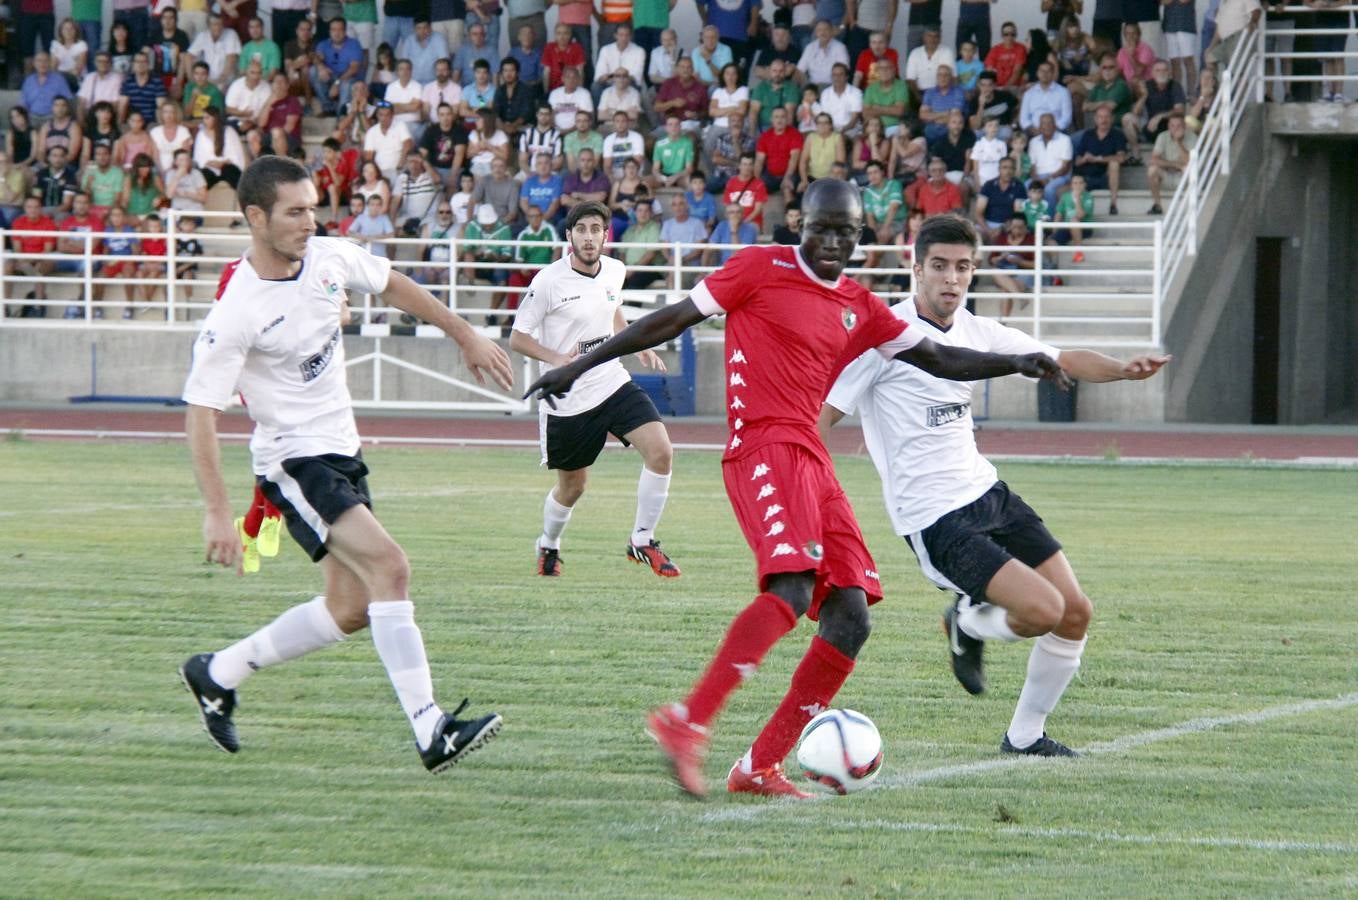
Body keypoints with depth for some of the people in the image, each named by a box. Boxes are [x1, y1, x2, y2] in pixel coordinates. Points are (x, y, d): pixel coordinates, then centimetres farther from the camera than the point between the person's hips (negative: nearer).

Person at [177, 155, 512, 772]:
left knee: (350, 610, 9)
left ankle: (216, 675, 26)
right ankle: (430, 732, -26)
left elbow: (394, 287, 19)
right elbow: (200, 412, -19)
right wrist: (217, 511, -23)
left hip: (342, 452, 8)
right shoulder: (237, 311, -21)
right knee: (389, 566, -23)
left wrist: (466, 338, 25)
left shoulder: (331, 258, -2)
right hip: (292, 460, -8)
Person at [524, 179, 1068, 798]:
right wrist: (579, 367, 4)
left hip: (812, 460, 8)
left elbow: (937, 359, 26)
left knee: (850, 618, -2)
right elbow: (674, 319, 4)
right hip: (763, 450, -8)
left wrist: (1015, 364, 14)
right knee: (793, 587, -29)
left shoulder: (860, 308, 19)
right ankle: (688, 724, -33)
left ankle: (760, 767, 1)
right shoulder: (762, 269, 2)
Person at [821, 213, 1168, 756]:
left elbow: (1062, 361, 13)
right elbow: (819, 415, -13)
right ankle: (968, 624, 12)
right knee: (1044, 610, -21)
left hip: (986, 492, 8)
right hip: (934, 521, -8)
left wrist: (1122, 369, -7)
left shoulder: (976, 332, 7)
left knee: (1076, 613, 5)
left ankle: (1025, 735, 22)